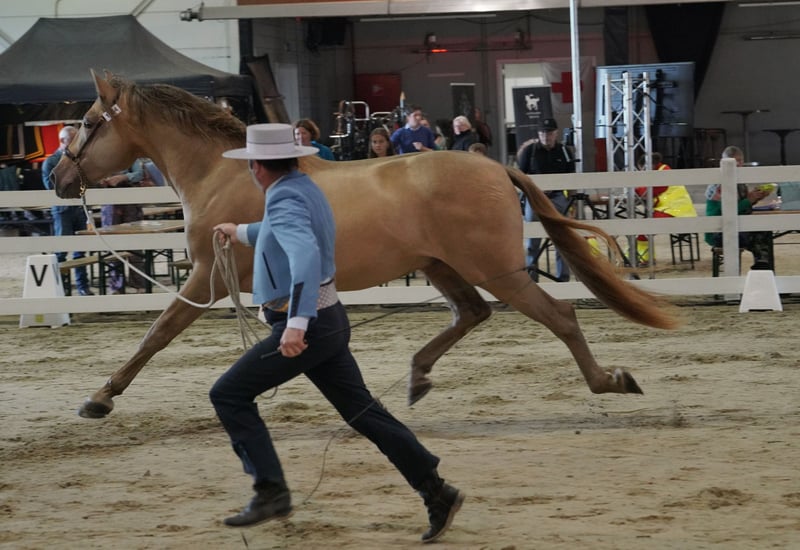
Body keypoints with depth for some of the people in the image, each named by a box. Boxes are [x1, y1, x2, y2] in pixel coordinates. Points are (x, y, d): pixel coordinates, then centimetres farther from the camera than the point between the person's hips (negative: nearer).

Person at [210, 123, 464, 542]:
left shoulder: (285, 201, -18)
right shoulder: (304, 189, 13)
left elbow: (305, 254, -36)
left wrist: (296, 324, -44)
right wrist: (242, 233, 54)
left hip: (308, 326, -9)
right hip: (328, 320, 9)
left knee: (228, 396, -1)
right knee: (361, 410, 11)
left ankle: (270, 491, -4)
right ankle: (437, 494, 8)